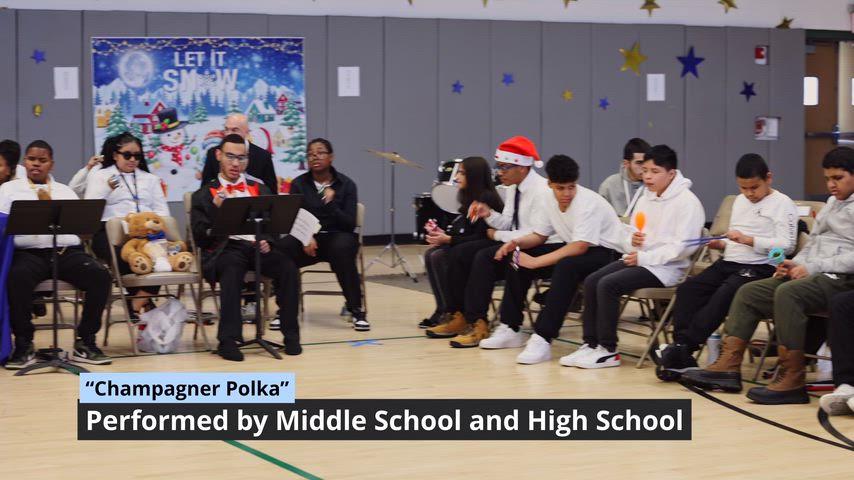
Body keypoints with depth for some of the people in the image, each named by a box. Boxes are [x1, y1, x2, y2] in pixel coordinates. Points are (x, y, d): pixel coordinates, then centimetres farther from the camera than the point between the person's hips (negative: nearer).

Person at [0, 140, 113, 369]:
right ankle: (24, 344, -19)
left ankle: (85, 342, -13)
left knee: (101, 276, -25)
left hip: (67, 251, 3)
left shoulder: (65, 191, 23)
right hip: (28, 252, -2)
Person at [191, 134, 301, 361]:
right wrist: (216, 209, -14)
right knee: (232, 269, -38)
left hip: (258, 248, 3)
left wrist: (267, 241, -6)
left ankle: (290, 335, -20)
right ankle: (228, 339, -36)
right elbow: (200, 237, 2)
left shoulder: (260, 190, 22)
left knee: (288, 267, -28)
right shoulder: (204, 195, 12)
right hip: (225, 249, -3)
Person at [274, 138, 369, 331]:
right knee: (281, 249, -31)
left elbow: (350, 224, -5)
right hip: (307, 237, 1)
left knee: (342, 249, -38)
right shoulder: (299, 184, 5)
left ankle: (357, 311, -27)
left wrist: (332, 204, -22)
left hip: (338, 236, -1)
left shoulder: (346, 184, 1)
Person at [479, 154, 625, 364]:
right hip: (577, 249, 8)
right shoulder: (553, 203, -1)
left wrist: (535, 262, -32)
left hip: (606, 253, -8)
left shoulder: (588, 203, -25)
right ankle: (510, 328, 7)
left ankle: (543, 339, -37)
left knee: (566, 266, -39)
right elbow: (539, 236, 12)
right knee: (517, 259, 0)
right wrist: (517, 243, -11)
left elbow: (580, 247, -33)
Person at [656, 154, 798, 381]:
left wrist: (748, 239, -19)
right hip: (729, 262, 7)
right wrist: (722, 244, 7)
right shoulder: (739, 201, 23)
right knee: (687, 289, -15)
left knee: (724, 295, -32)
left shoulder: (782, 204, -2)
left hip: (760, 267, -7)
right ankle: (681, 356, -23)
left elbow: (787, 245, -13)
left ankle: (684, 348, -32)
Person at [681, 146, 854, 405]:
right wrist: (797, 263, 5)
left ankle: (792, 379, -32)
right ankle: (728, 366, -12)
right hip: (812, 275, 9)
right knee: (748, 292, -2)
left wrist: (813, 268, -19)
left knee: (787, 293, -35)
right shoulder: (832, 203, 23)